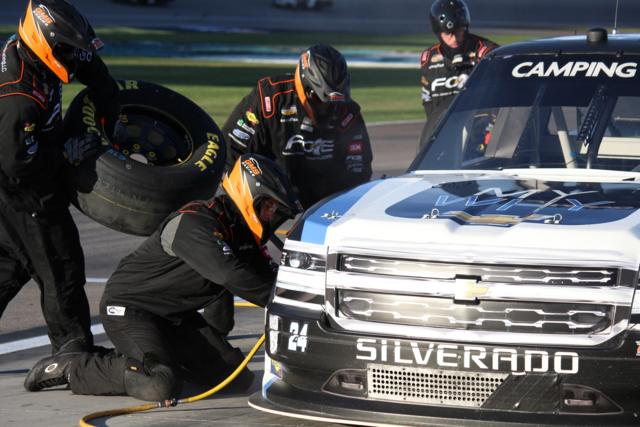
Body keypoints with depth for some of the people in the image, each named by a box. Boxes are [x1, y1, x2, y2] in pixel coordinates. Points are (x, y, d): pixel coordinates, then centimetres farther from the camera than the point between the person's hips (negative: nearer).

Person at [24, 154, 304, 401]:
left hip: (177, 318, 10)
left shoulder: (245, 235, 5)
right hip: (128, 309, -10)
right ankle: (70, 367, -10)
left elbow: (268, 277, 11)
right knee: (161, 387, -31)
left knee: (238, 380, 0)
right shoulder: (194, 223, -25)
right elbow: (230, 276, -35)